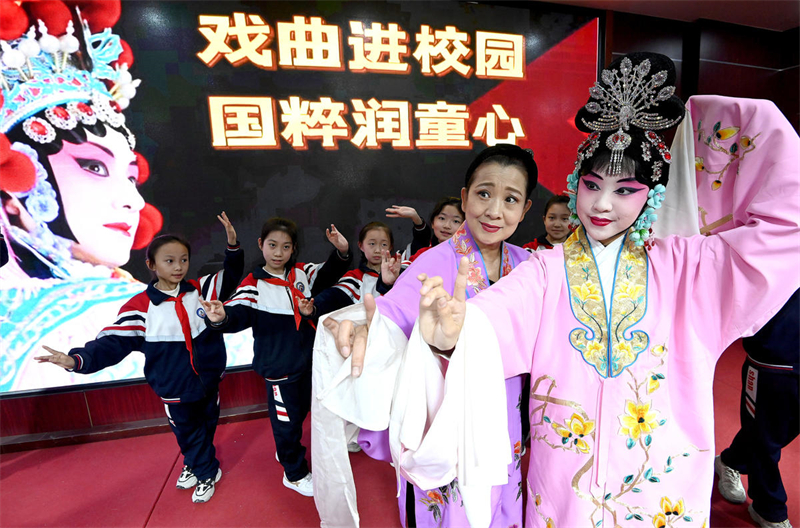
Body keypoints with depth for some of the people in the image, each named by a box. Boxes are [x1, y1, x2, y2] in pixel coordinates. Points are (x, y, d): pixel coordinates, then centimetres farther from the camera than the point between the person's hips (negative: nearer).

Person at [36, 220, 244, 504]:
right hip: (175, 390, -2)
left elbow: (230, 278, 0)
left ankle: (196, 465, 48)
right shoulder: (140, 307, -13)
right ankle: (206, 473, 43)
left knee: (207, 425, 21)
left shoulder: (201, 289, -6)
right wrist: (77, 359, -29)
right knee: (188, 432, 17)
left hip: (210, 380, 2)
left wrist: (233, 247, -13)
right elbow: (114, 341, -14)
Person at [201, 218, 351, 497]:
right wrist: (221, 317, -48)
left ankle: (286, 452, 52)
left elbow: (329, 273, 7)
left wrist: (342, 252, -12)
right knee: (286, 419, 10)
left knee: (301, 410, 24)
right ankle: (295, 474, 35)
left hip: (308, 359, 5)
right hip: (278, 366, -5)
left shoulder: (301, 272, -2)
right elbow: (238, 313, -25)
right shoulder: (253, 284, -13)